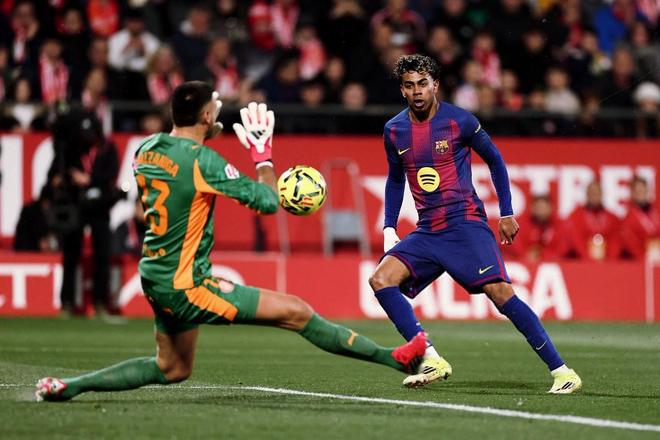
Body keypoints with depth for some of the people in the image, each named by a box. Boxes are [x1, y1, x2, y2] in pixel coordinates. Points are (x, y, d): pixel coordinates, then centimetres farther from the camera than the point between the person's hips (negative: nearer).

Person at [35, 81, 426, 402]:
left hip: (157, 279, 9)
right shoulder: (203, 160, -19)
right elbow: (267, 201, -15)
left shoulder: (146, 149, 4)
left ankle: (69, 386, 21)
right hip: (186, 285, -9)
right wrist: (264, 153, 0)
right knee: (296, 312, -9)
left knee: (172, 369, 25)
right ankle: (396, 358, -9)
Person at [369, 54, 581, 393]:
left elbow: (495, 160, 7)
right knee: (380, 279, -13)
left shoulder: (459, 121, -6)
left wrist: (507, 214, 4)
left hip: (465, 223, -5)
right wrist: (389, 229, 14)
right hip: (426, 232, 5)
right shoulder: (394, 131, 7)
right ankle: (431, 361, -11)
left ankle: (561, 371, -16)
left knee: (499, 292, -19)